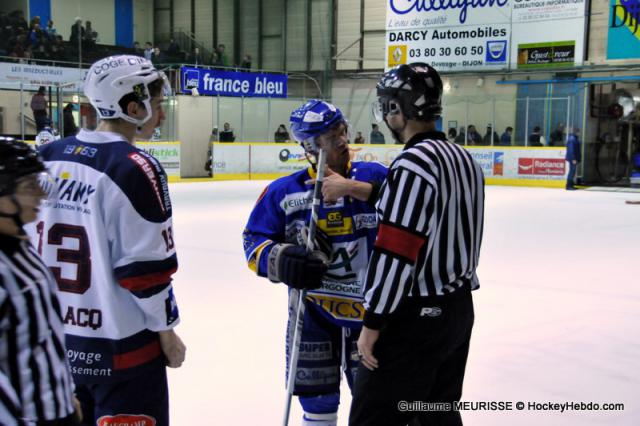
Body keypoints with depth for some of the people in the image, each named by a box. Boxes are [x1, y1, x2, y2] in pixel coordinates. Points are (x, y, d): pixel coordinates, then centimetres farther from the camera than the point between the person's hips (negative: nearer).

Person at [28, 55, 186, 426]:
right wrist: (165, 329, -3)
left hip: (55, 340, 7)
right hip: (120, 348, -7)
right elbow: (145, 266, -17)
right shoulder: (135, 169, -17)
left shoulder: (49, 156, 3)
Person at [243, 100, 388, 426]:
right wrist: (281, 260, -21)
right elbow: (254, 242, -1)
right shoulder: (284, 191, -5)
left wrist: (352, 188, -31)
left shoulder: (372, 176, -7)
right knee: (317, 399, 15)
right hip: (313, 310, 1)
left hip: (369, 307, 0)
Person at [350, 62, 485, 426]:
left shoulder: (413, 164, -20)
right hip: (460, 307, 10)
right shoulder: (464, 158, 9)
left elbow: (395, 253, -22)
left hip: (416, 316, -9)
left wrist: (373, 322, -17)